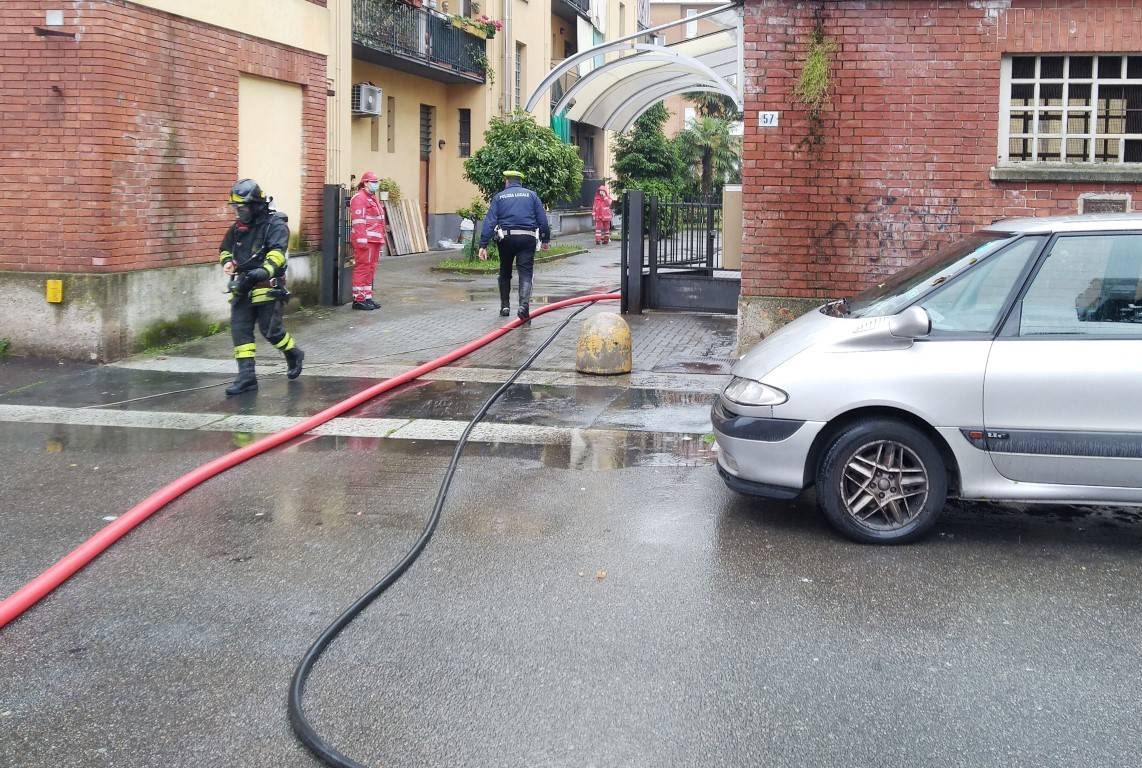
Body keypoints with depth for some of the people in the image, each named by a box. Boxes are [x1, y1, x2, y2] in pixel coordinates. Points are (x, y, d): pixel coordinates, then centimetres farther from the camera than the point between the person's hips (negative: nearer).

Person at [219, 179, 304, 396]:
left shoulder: (275, 224, -9)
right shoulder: (238, 227, 12)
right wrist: (227, 261, 1)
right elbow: (225, 249, 25)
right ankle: (246, 376, -1)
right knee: (239, 329, -3)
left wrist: (265, 270, -40)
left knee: (271, 330, -2)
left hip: (267, 288, -6)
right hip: (242, 288, 6)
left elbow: (277, 252, -23)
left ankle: (294, 354, 28)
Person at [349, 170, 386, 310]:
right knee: (363, 268, -8)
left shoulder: (373, 198, 22)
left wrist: (381, 240, 22)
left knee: (371, 269, 12)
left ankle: (367, 297, 18)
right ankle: (358, 299, -6)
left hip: (374, 241, 10)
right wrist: (362, 239, -24)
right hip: (365, 241, -10)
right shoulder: (359, 198, -9)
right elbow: (358, 221, -18)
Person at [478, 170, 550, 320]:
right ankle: (524, 305, -25)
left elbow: (489, 222, -2)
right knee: (525, 274, -4)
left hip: (506, 238, 1)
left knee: (505, 273, 18)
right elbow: (543, 219, 5)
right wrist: (546, 239, 15)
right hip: (527, 238, -1)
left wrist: (483, 245, -5)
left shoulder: (499, 197, 7)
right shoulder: (531, 195, 9)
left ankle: (505, 307, 24)